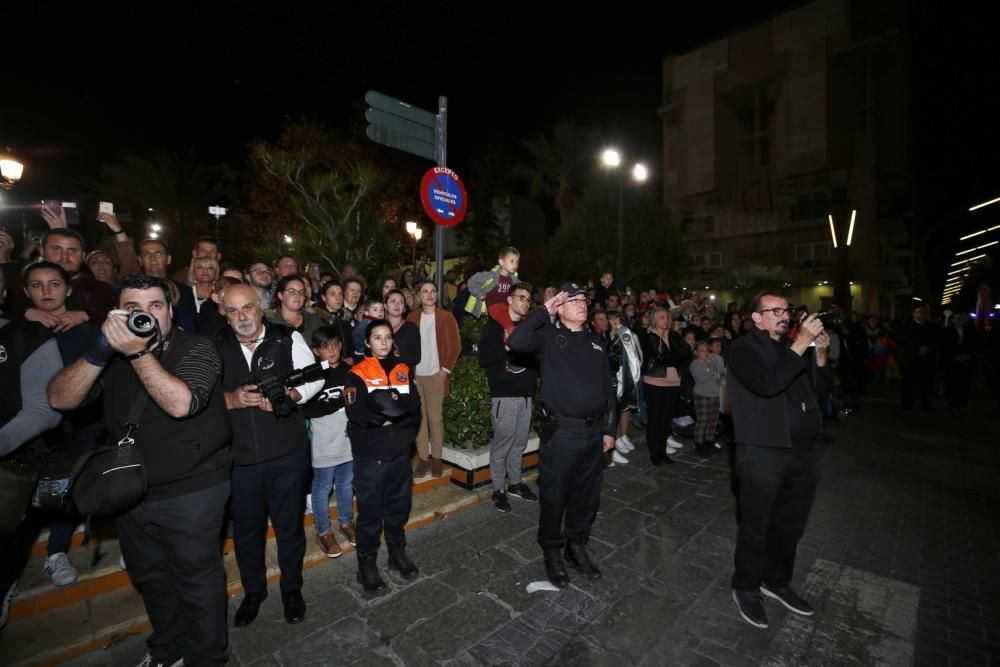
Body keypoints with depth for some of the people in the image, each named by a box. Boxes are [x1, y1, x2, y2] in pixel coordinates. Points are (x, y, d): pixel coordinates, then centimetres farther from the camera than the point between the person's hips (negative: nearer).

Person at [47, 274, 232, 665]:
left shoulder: (197, 349, -13)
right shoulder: (114, 350, 3)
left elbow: (180, 403, -28)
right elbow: (60, 399, -9)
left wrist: (140, 352, -33)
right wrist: (98, 353, -24)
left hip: (191, 493, -6)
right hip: (131, 492, 6)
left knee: (196, 579, 9)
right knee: (150, 578, 24)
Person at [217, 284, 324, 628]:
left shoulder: (288, 338, -4)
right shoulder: (215, 348, 0)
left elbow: (314, 378, -2)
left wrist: (288, 395, -20)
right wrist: (230, 399, -18)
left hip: (288, 454, -1)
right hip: (238, 457, 2)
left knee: (289, 525, 15)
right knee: (245, 529, 20)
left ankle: (292, 589, 40)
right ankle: (253, 590, 46)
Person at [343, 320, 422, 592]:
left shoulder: (402, 370, 6)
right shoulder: (357, 374, -6)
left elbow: (415, 405, -5)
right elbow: (357, 413, -20)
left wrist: (386, 409, -21)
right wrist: (396, 412, -17)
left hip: (400, 450, 4)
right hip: (370, 454, -4)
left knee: (399, 506, 16)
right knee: (370, 510, 7)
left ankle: (397, 552, 36)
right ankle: (367, 563, 26)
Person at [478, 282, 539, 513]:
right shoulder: (494, 325, -1)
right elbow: (484, 359, -10)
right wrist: (507, 346, -19)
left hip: (526, 394, 6)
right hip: (504, 394, -5)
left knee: (519, 443, 13)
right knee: (502, 442, -1)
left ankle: (515, 482, 30)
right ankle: (498, 489, 15)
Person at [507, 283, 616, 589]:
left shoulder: (595, 340, 10)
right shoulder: (548, 335, -5)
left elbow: (608, 388, 13)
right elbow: (516, 341, -27)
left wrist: (609, 429, 11)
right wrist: (544, 310, -20)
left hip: (593, 431, 5)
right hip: (560, 431, -5)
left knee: (587, 495, 18)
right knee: (554, 496, 9)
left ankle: (577, 546, 40)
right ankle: (552, 552, 31)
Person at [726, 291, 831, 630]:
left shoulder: (795, 345, 13)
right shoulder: (743, 348, -10)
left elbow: (822, 386, 13)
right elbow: (767, 384, -26)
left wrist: (820, 353, -2)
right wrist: (801, 345, -24)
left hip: (803, 450, 7)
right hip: (763, 453, -7)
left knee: (791, 524, 20)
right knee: (756, 526, 7)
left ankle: (776, 581, 41)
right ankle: (746, 588, 28)